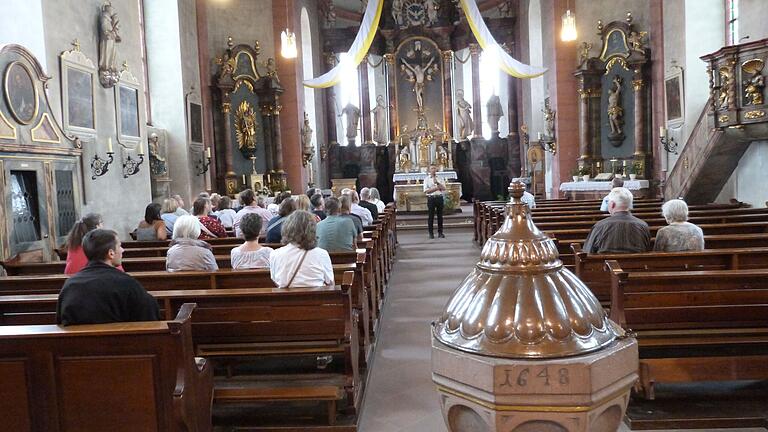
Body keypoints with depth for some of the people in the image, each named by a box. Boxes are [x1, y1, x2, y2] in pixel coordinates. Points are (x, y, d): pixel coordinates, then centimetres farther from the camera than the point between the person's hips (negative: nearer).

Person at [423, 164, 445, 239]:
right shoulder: (427, 179, 4)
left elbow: (444, 188, 3)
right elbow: (426, 191, -5)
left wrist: (437, 183, -10)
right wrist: (436, 188, -10)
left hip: (439, 198, 2)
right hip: (431, 198, -2)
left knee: (440, 216, 5)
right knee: (430, 216, 0)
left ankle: (440, 232, 12)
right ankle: (431, 233, 7)